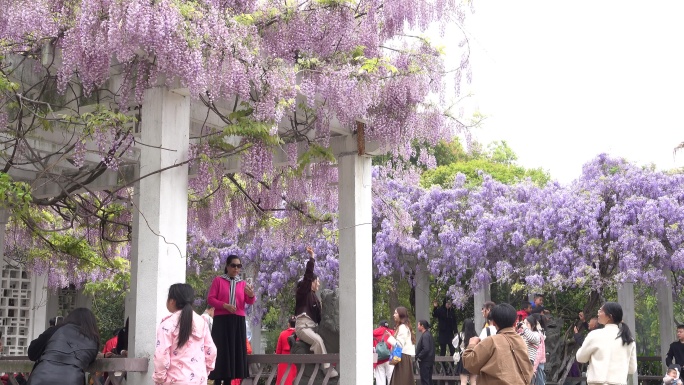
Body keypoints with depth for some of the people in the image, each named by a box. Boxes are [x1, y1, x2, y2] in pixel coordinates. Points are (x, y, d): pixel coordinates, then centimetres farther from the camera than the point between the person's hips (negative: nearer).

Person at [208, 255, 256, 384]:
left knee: (235, 349, 2)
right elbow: (210, 299, -1)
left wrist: (251, 295, -22)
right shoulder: (218, 280, 6)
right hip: (221, 320, -3)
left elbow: (249, 302, 1)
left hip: (238, 321, 3)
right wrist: (225, 305, -16)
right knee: (221, 350, -7)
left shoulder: (243, 283, 14)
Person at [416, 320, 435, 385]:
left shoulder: (425, 335, -16)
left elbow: (426, 349, -26)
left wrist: (418, 357, -16)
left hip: (425, 362, -10)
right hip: (429, 361, 10)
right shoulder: (429, 334, 14)